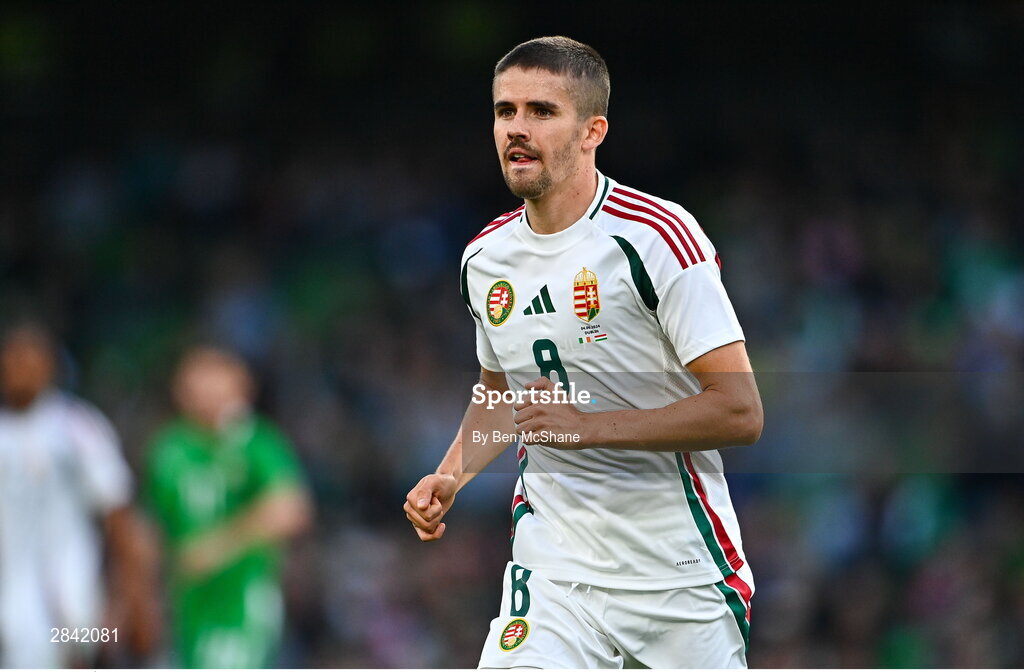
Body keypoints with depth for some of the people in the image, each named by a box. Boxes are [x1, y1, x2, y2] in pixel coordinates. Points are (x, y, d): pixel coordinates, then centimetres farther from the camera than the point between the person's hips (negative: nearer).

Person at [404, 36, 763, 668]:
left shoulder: (657, 236, -14)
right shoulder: (486, 258, 7)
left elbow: (740, 413, -17)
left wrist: (586, 426, -21)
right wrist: (451, 476, 7)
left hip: (680, 569, -4)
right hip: (553, 561, 4)